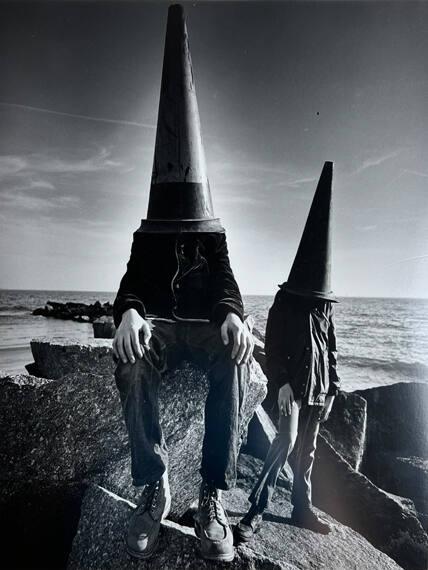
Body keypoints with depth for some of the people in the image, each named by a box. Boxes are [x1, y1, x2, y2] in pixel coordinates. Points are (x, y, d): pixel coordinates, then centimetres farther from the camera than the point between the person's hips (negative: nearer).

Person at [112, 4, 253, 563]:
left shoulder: (214, 239, 12)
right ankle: (154, 484, -21)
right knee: (131, 356, -36)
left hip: (204, 325, 0)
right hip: (156, 324, 0)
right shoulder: (146, 239, 12)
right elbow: (131, 283, -3)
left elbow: (226, 285, -3)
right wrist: (129, 313, -28)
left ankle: (214, 495, -25)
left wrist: (233, 315, -28)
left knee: (234, 353, -36)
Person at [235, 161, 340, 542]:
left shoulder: (325, 307, 10)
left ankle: (302, 508, 27)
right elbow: (273, 347, -11)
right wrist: (282, 383, -19)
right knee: (287, 439, -15)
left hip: (319, 386, 6)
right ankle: (257, 510, -5)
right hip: (293, 384, -6)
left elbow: (331, 350, 13)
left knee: (307, 449, 13)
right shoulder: (285, 303, -7)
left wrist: (332, 388, 11)